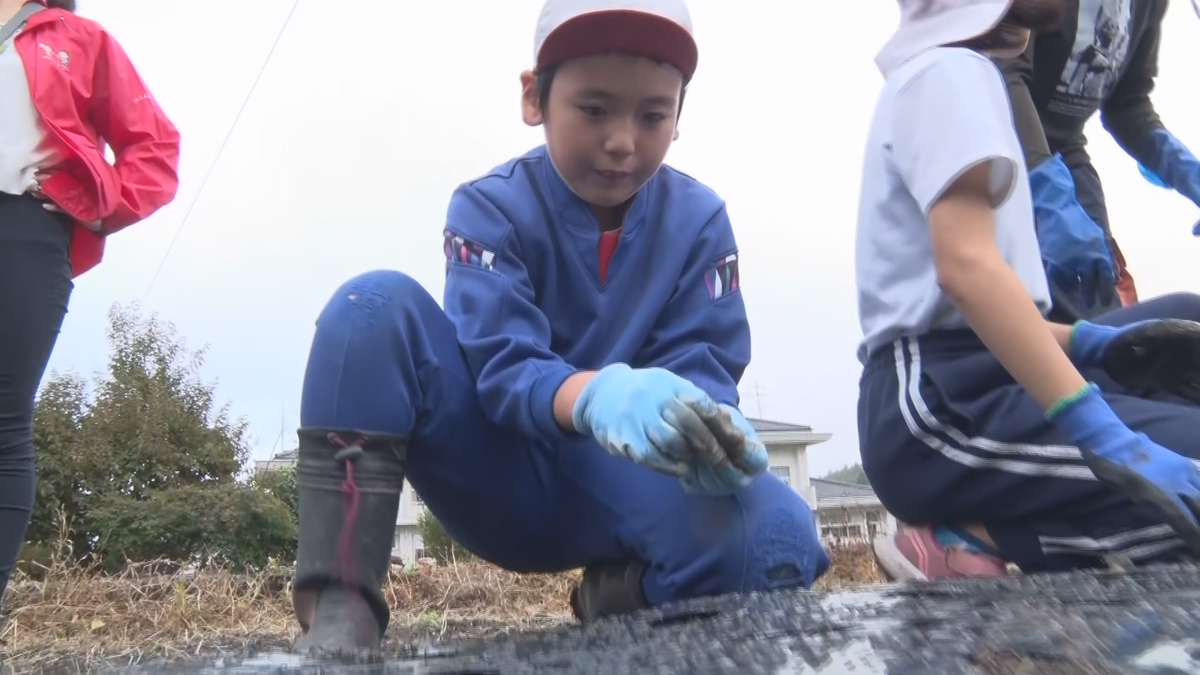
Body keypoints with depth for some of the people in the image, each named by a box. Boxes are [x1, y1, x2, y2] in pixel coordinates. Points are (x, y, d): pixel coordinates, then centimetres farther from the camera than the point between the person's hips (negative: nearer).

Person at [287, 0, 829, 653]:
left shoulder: (700, 220, -4)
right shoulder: (490, 207, -9)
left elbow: (704, 367, -11)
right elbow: (504, 370, -22)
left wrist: (712, 426, -37)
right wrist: (600, 397, -45)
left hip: (618, 487, 1)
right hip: (499, 475, 0)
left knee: (778, 537, -31)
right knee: (376, 303, -25)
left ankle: (622, 592, 3)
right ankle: (338, 610, -25)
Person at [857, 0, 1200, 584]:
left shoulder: (952, 75, 25)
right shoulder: (950, 71, -5)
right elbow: (966, 266, -22)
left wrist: (1087, 341, 8)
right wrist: (1107, 437, -26)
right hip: (940, 403, -10)